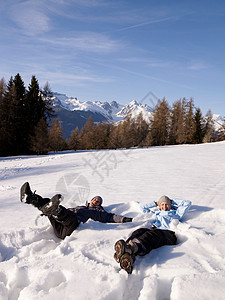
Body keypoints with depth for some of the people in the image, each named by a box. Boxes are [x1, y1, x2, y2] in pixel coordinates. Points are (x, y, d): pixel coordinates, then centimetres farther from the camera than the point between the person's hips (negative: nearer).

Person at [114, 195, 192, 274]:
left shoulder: (175, 213, 39)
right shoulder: (156, 213, 44)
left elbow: (188, 203, 43)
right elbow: (143, 208, 52)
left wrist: (172, 201, 46)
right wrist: (156, 203, 54)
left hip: (167, 233, -3)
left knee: (151, 234, -39)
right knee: (139, 231, -34)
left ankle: (132, 247, -72)